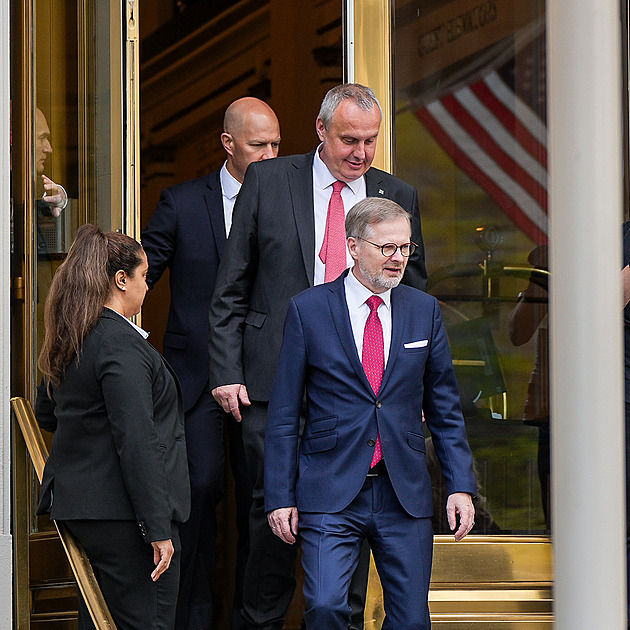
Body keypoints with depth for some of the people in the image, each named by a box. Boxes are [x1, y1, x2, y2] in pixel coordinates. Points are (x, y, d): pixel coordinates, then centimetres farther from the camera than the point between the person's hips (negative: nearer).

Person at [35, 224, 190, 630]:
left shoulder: (69, 341, 12)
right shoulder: (121, 344, -17)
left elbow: (45, 413, 27)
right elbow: (137, 442, -21)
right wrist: (158, 530, -20)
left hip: (74, 502, 10)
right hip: (121, 513, -10)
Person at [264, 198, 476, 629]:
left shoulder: (425, 311, 9)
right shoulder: (308, 310, 0)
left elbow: (445, 408, 12)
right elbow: (284, 415, 2)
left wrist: (461, 485, 3)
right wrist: (280, 497, -3)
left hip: (405, 495, 3)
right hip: (329, 493, -3)